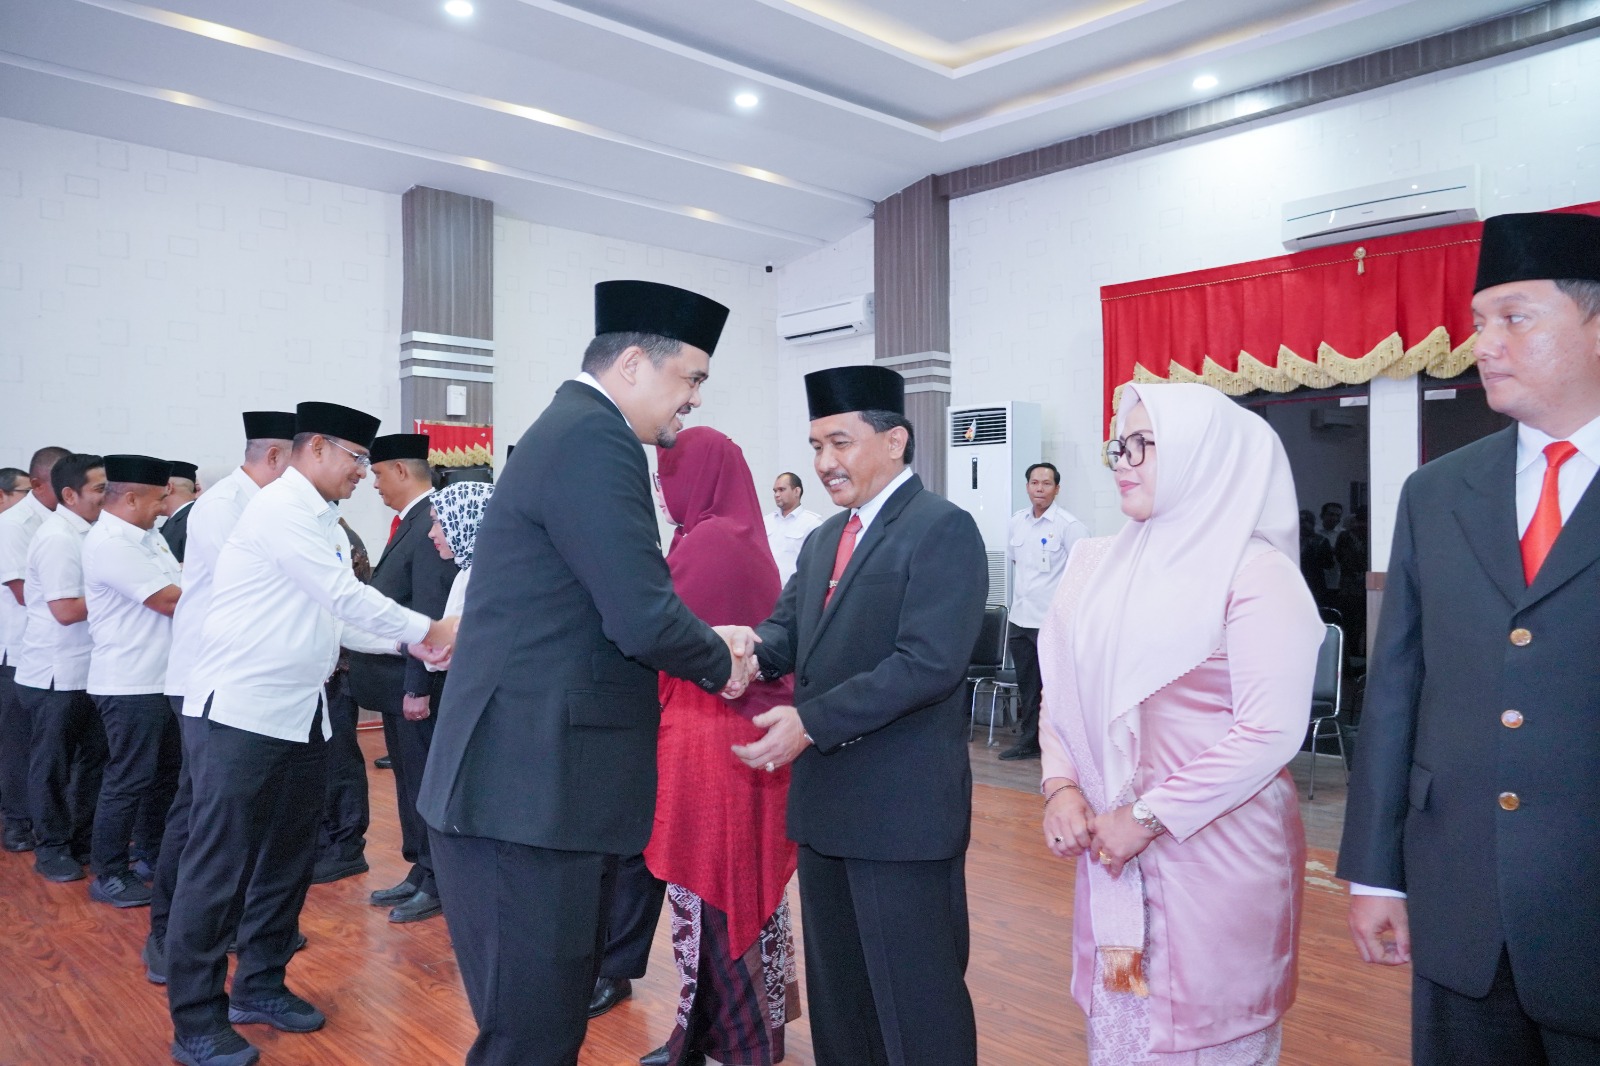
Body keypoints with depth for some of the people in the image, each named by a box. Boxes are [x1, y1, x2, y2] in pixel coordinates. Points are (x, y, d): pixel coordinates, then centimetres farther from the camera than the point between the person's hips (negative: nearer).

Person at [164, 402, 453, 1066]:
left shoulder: (322, 524, 14)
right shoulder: (280, 509, -13)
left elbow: (339, 618, 15)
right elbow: (346, 597, -18)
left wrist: (414, 642, 6)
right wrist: (428, 630, -11)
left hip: (301, 715, 9)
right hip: (241, 713, -9)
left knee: (287, 861, 15)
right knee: (219, 867, 0)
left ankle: (260, 986, 31)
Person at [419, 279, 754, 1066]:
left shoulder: (572, 429, 17)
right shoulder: (593, 437, -15)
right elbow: (642, 616, -22)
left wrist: (706, 642, 10)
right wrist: (719, 663, -3)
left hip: (528, 786, 10)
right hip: (529, 795, -10)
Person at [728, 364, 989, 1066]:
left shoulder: (943, 529, -12)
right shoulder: (824, 540, 15)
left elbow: (929, 661, -22)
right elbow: (788, 627, 8)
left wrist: (811, 721, -23)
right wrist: (751, 651, -16)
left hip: (903, 810, -8)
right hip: (824, 804, 8)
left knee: (915, 1006, 5)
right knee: (836, 989, 21)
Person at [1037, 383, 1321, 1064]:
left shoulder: (1255, 573, -11)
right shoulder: (1096, 567, 7)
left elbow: (1271, 729, -18)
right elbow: (1061, 689, 11)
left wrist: (1149, 817, -17)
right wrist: (1061, 786, -5)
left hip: (1218, 850, -5)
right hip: (1112, 847, 5)